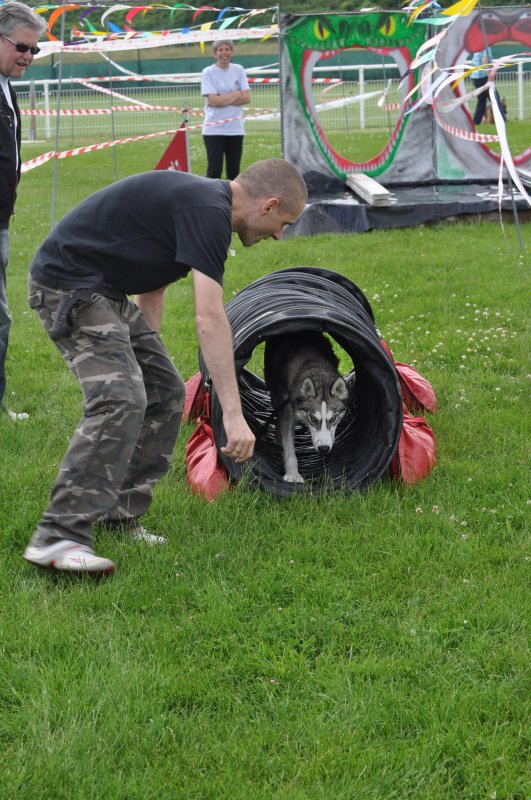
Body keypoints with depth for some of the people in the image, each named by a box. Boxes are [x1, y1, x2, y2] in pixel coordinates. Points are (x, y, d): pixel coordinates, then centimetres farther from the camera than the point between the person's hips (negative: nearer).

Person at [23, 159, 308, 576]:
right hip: (69, 284, -11)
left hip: (104, 290, 11)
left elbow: (151, 285, 24)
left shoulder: (202, 199, 14)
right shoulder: (209, 211, -19)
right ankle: (58, 537, -26)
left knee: (164, 393, 9)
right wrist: (233, 414, -26)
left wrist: (145, 354, 25)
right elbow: (209, 318, -26)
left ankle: (119, 520, 11)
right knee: (119, 399, -23)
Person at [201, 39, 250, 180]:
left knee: (234, 170, 7)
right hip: (214, 129, -3)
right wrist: (236, 94, -4)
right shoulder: (208, 72, -3)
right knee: (214, 170, -6)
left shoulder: (239, 70, 7)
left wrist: (223, 100, -11)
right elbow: (213, 101, -13)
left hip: (235, 127, 3)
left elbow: (246, 97, -1)